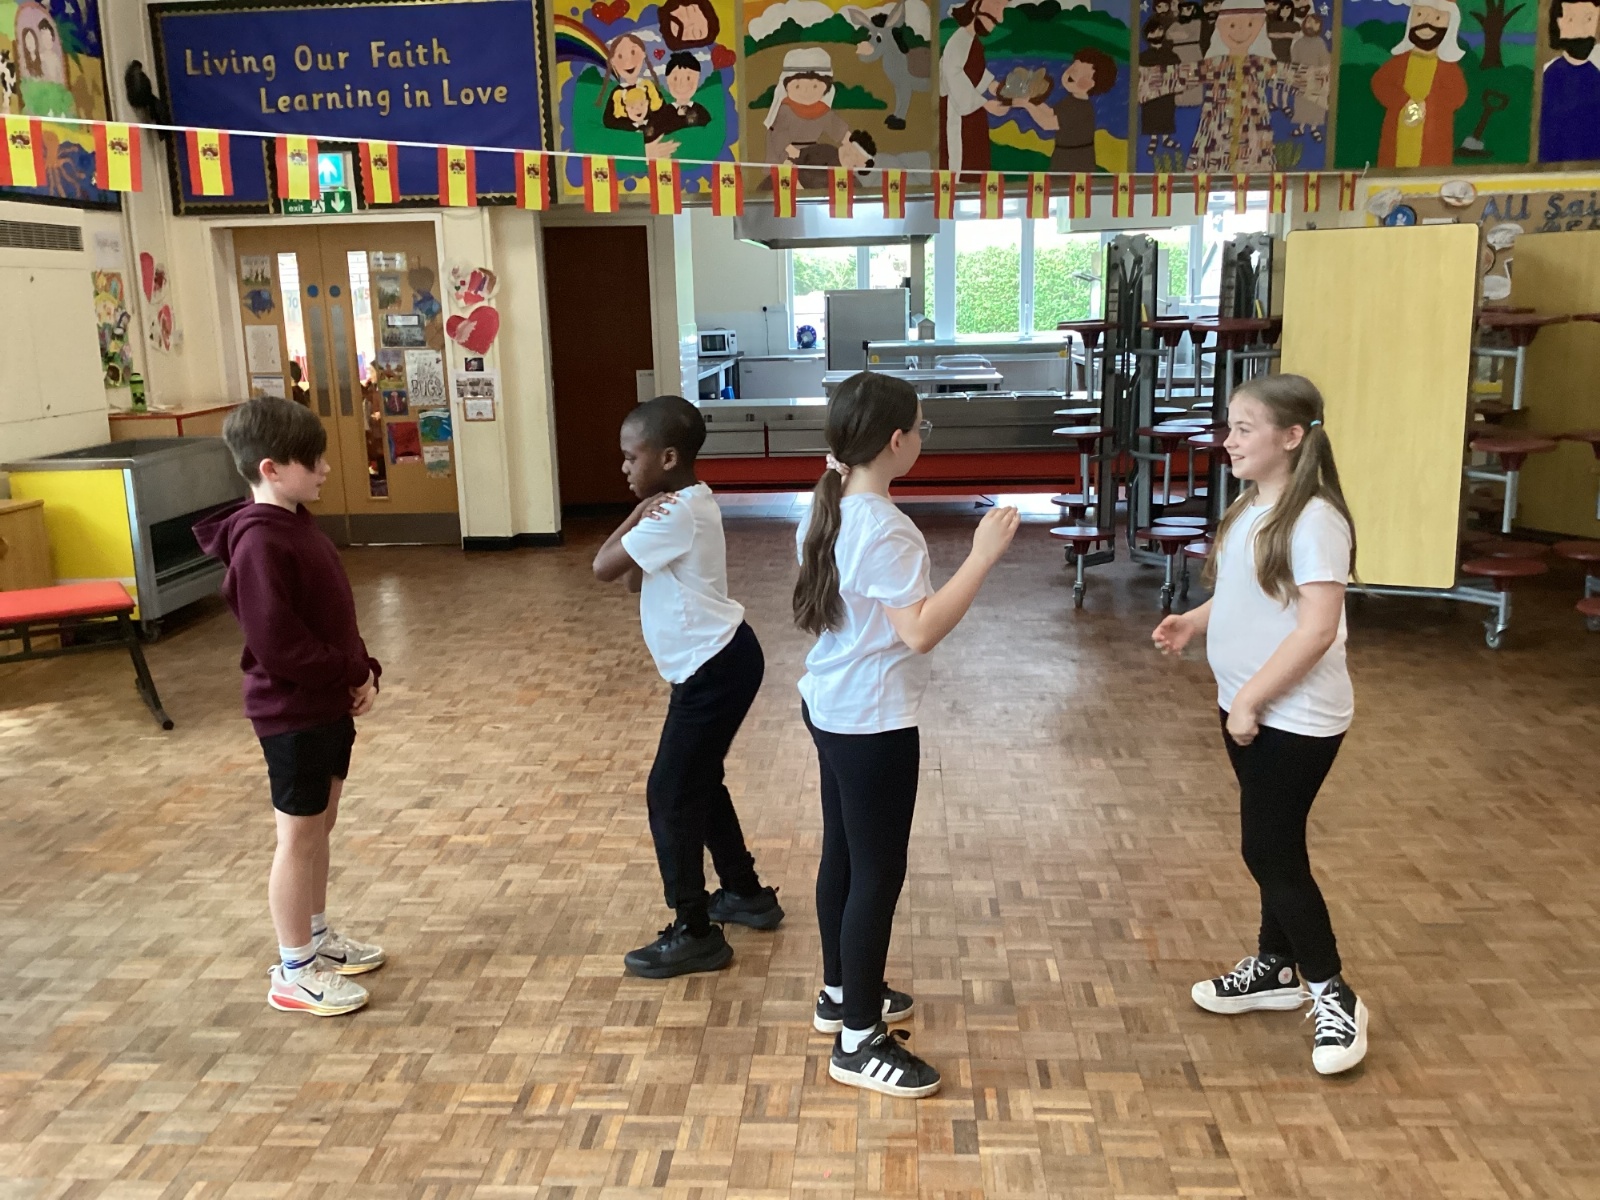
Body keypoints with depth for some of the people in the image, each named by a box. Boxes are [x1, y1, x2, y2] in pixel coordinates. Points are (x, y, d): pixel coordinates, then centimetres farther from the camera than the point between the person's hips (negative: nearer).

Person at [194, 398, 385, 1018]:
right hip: (291, 713, -9)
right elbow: (277, 643, -26)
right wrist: (352, 674, -16)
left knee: (320, 824, 20)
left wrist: (363, 671, 1)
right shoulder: (259, 542, -23)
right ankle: (294, 973, 16)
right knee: (299, 835, 2)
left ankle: (316, 937, 36)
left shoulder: (297, 524, 7)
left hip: (328, 703, 9)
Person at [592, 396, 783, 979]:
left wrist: (637, 515, -6)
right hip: (715, 662, 11)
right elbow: (636, 579, 11)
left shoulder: (675, 513, -20)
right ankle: (747, 893, 36)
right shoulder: (685, 503, 11)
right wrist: (645, 516, -4)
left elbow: (603, 568, -18)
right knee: (699, 783, 21)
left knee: (670, 795, -4)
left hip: (715, 667, -10)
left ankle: (695, 934, 6)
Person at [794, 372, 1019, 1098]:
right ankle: (860, 1042, 14)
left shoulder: (829, 511, 5)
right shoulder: (884, 529, -25)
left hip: (830, 707, 10)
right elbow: (920, 631, -29)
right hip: (873, 723, -10)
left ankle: (841, 994, 38)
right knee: (878, 873, 1)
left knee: (843, 855, 21)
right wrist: (983, 555, -25)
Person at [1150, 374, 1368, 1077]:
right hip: (1249, 707, 9)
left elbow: (1317, 628, -25)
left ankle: (1334, 996, 16)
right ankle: (1275, 968, 35)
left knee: (1272, 851, -2)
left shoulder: (1312, 519, -21)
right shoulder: (1252, 507, 7)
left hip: (1295, 717, -9)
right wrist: (1195, 621, 2)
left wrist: (1251, 700, -21)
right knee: (1271, 845, 19)